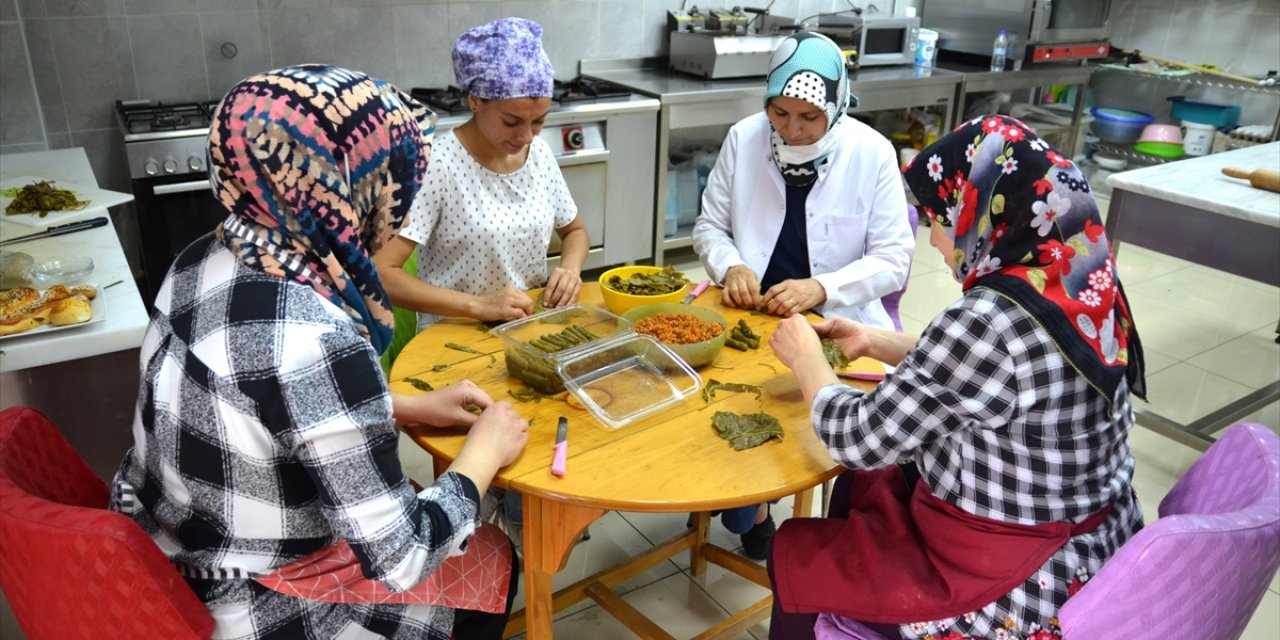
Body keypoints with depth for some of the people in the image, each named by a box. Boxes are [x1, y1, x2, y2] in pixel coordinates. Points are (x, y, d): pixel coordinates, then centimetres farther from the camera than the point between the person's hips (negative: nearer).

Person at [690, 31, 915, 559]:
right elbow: (709, 226, 9)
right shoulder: (743, 139, -1)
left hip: (836, 320, -1)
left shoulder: (872, 153, -6)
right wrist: (731, 267, -14)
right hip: (751, 312, 1)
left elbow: (893, 258, -5)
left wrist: (821, 288, -21)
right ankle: (746, 510, 7)